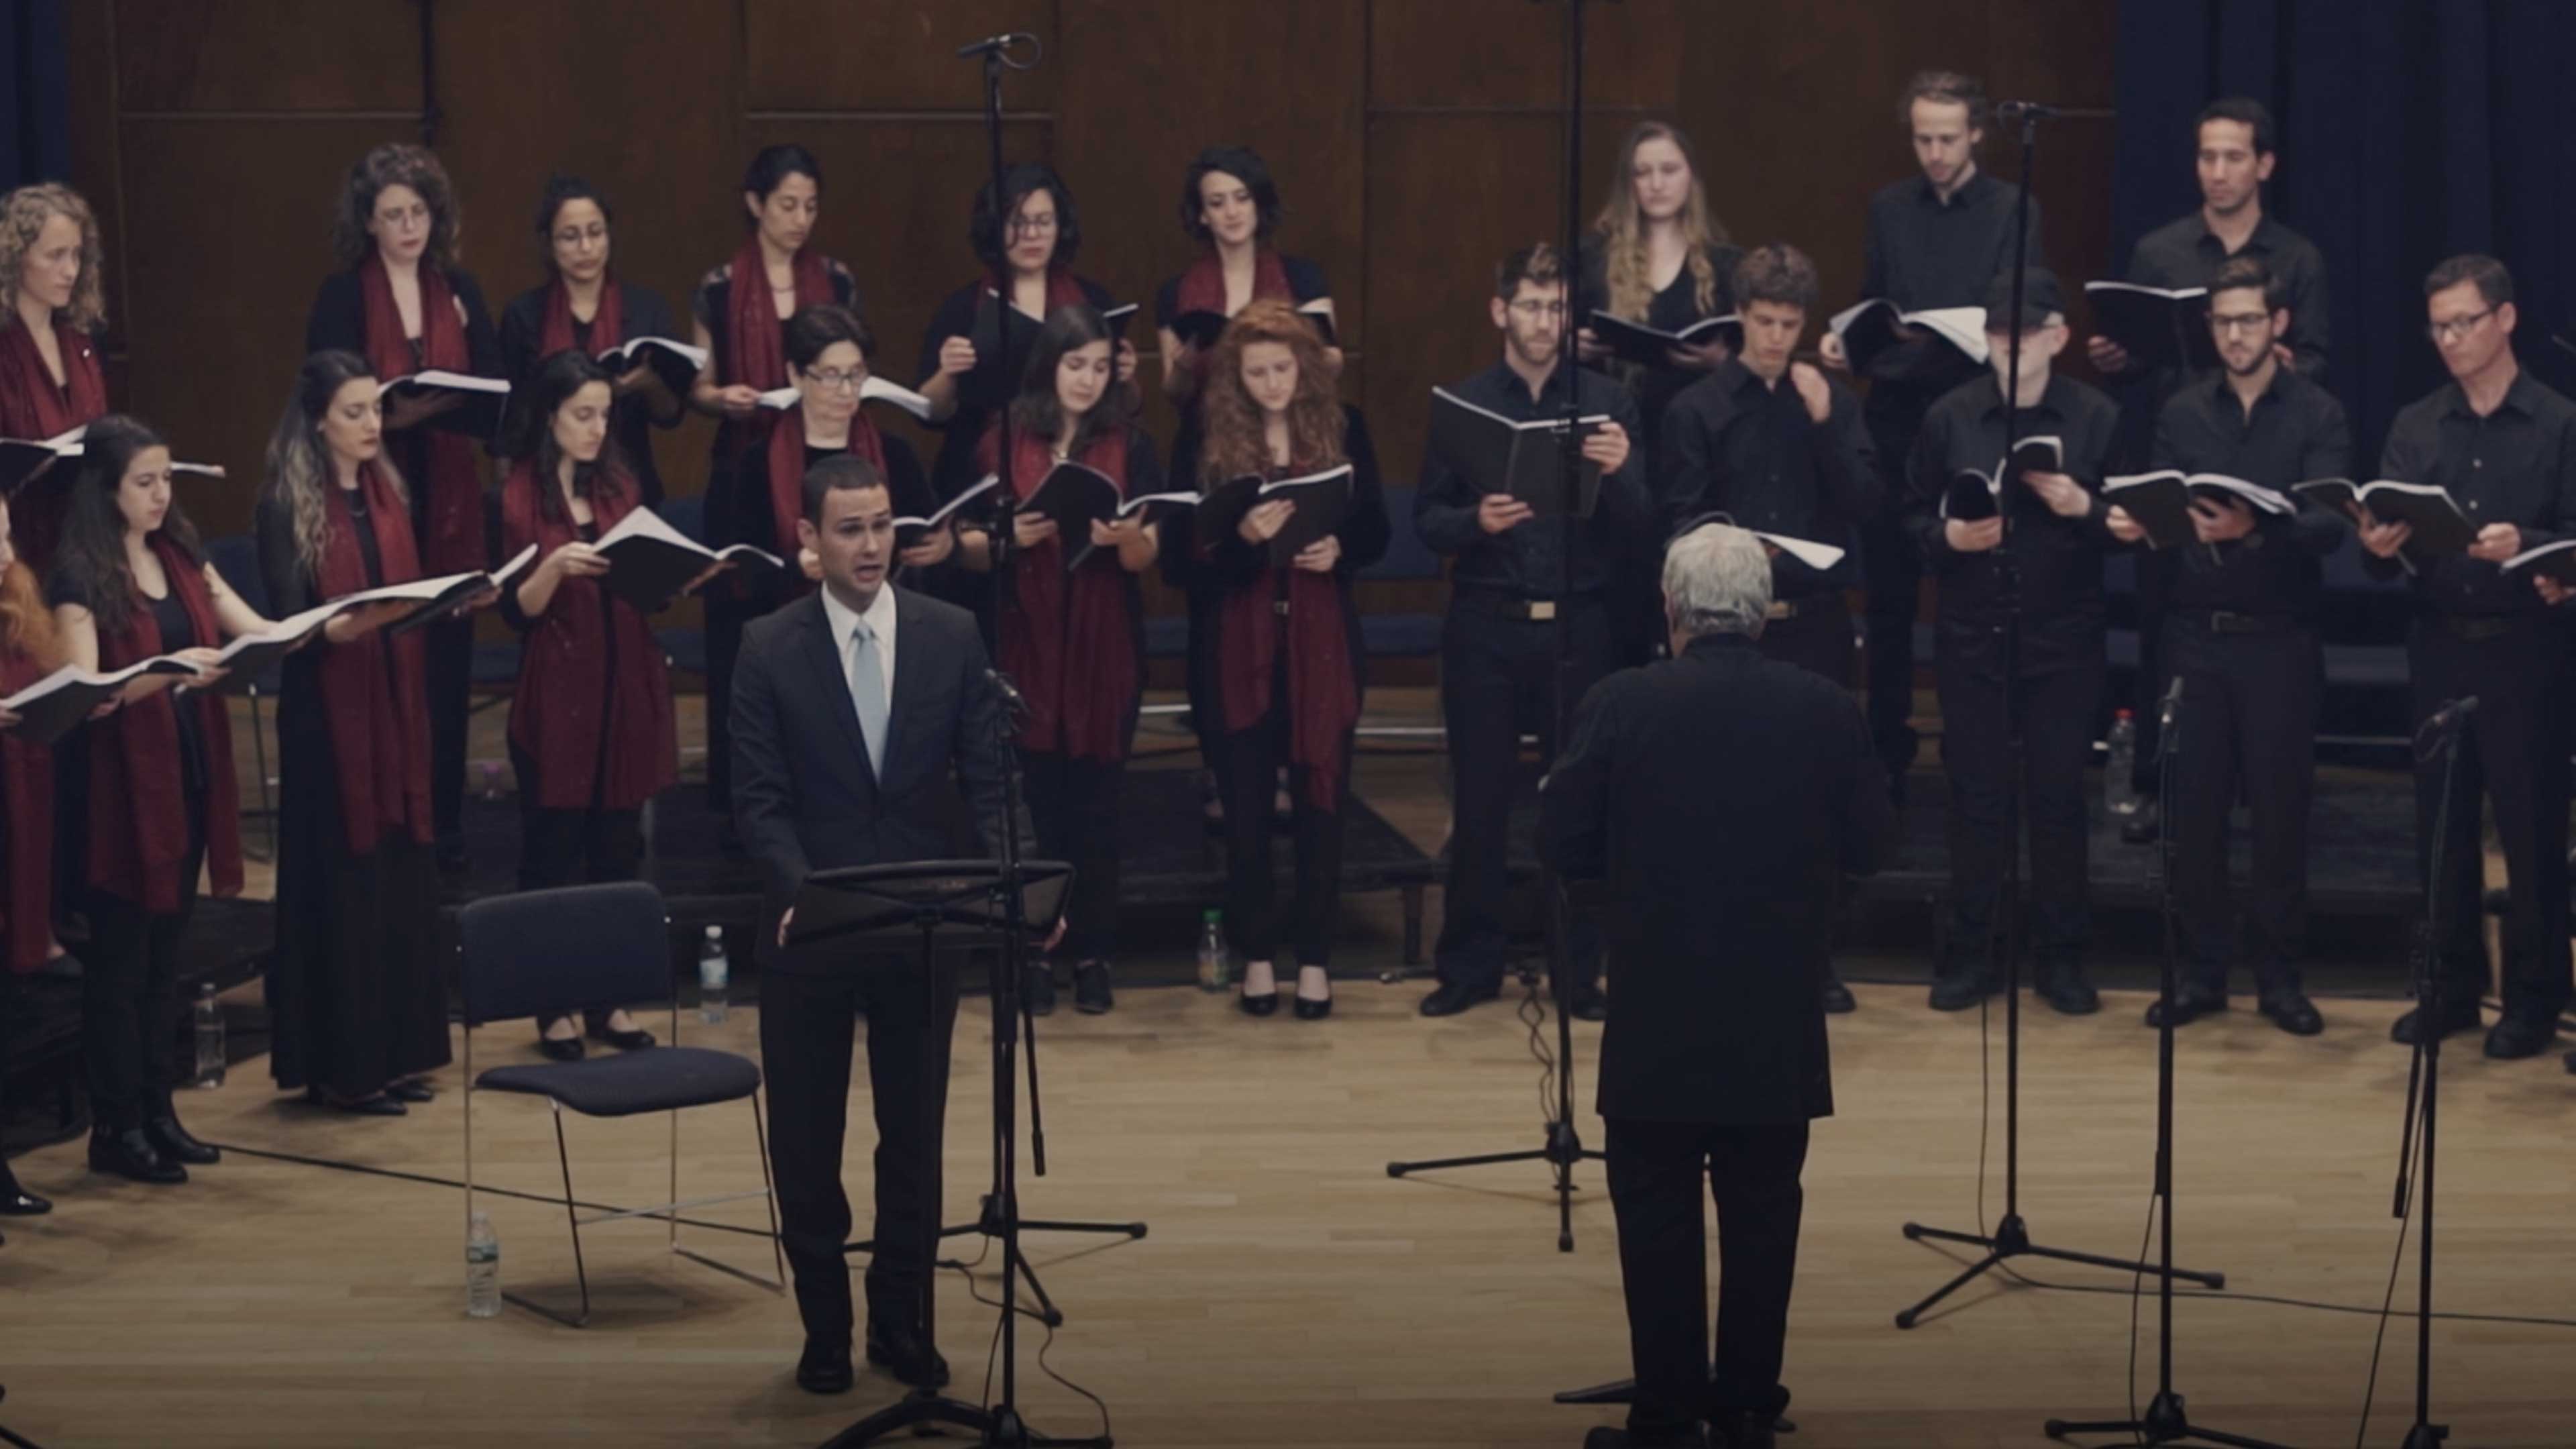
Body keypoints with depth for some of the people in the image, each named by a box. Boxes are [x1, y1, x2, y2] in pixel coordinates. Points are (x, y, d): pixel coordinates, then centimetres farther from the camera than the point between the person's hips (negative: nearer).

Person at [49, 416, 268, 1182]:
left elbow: (259, 632, 9)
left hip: (189, 777, 6)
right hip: (120, 788, -6)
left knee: (165, 952, 12)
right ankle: (116, 1128, 6)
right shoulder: (80, 576, -11)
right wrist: (168, 669, -34)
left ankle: (157, 1112, 20)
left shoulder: (182, 556, 9)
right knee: (120, 956, 0)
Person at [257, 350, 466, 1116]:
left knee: (402, 876, 8)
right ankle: (339, 1066, 3)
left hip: (396, 707, 7)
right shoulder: (287, 504, -9)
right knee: (340, 883, -4)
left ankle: (395, 1051, 17)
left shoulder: (388, 492, 11)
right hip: (329, 715, -7)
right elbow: (291, 621, -15)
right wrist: (349, 624, -32)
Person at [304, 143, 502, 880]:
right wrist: (390, 413, -25)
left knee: (447, 660, 5)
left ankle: (443, 827, 14)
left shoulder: (459, 289, 9)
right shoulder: (342, 296, -2)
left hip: (448, 496, 3)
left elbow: (494, 383, 7)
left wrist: (459, 403, -14)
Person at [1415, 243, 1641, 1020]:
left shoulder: (1607, 402, 4)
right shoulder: (1463, 403, 4)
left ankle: (1581, 969, 15)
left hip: (1578, 625, 0)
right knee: (1480, 802, 5)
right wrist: (1476, 522, -19)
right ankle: (1470, 965, 17)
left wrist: (1617, 474, -19)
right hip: (1486, 627, 0)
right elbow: (1427, 519, 2)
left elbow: (1637, 530, 0)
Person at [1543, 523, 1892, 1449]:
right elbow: (1869, 846, 3)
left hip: (1657, 1011, -2)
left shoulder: (1621, 705, -10)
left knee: (1657, 1214, 6)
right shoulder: (1828, 711, -4)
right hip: (1782, 1016, 2)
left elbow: (1562, 844, -7)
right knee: (1761, 1214, 11)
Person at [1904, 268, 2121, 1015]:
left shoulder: (2097, 417, 0)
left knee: (2058, 796, 5)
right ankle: (1970, 953, 16)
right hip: (1972, 636, 1)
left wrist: (2084, 508, -18)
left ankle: (2060, 956, 15)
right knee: (1975, 795, 6)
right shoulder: (1950, 417, 3)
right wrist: (1948, 538, -14)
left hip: (2064, 638, -1)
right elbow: (1914, 516, 7)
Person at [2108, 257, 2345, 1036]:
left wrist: (2256, 529, -32)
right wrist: (2134, 524, -21)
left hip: (2280, 640, -2)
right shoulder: (2182, 414, 8)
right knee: (2195, 807, 4)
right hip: (2196, 635, 2)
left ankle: (2279, 976, 13)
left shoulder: (2318, 415, -1)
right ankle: (2204, 970, 15)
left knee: (2281, 808, 3)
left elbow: (2328, 524, -14)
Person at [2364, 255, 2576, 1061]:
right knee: (2440, 823, 8)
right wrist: (2380, 548, -17)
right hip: (2437, 646, 4)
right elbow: (2385, 536, 5)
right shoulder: (2415, 427, 10)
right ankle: (2453, 987, 18)